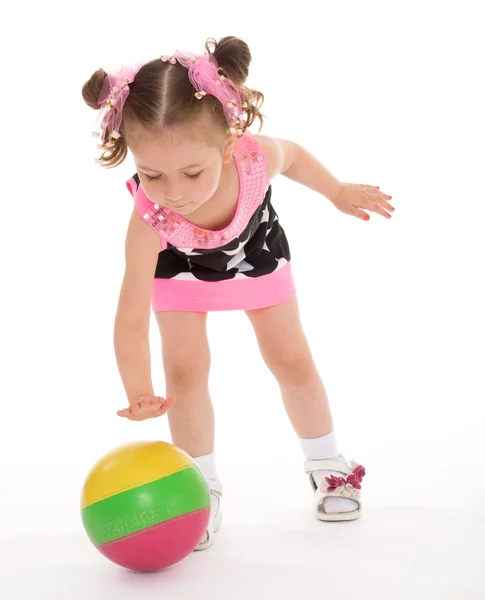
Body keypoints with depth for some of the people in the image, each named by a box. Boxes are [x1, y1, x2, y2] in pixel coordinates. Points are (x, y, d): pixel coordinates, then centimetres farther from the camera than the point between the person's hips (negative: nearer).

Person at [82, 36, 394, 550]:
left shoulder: (255, 157, -40)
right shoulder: (148, 220, -43)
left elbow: (294, 156, -13)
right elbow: (131, 318, -41)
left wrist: (338, 192, 4)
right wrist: (139, 392, -53)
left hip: (257, 254, 2)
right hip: (180, 269, -1)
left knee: (292, 360, 7)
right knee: (185, 369, -12)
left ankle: (327, 467, 28)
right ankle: (202, 487, 8)